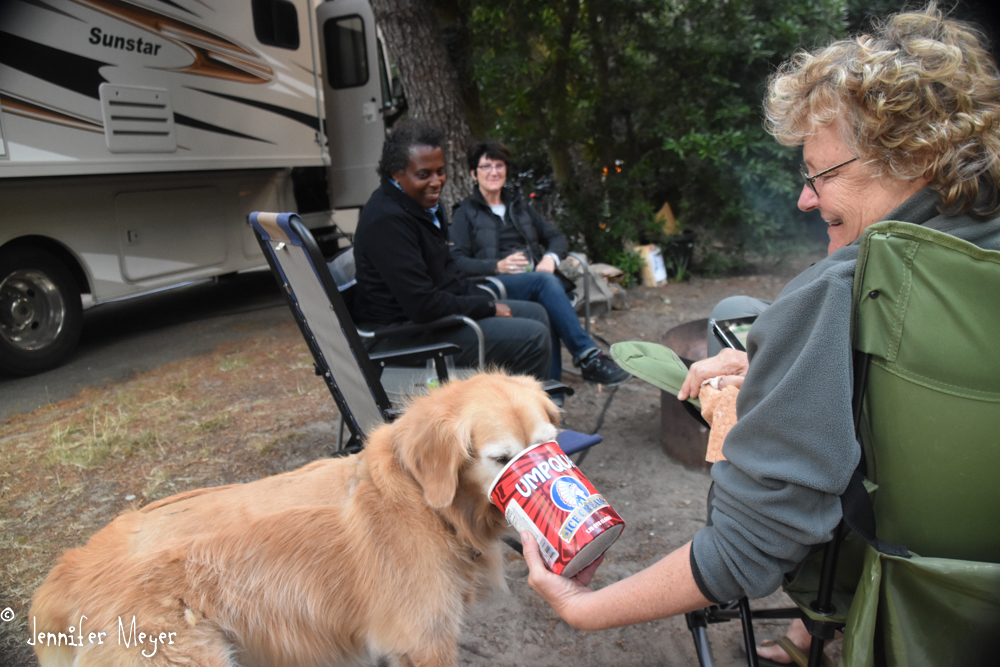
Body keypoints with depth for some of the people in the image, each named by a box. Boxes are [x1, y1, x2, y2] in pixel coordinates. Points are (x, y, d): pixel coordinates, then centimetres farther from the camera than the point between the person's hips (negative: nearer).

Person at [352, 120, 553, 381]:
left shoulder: (426, 203, 9)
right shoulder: (387, 220, -24)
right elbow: (422, 305, -28)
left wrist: (489, 302, 3)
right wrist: (488, 307, -16)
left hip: (437, 308, 11)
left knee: (536, 313, 13)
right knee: (534, 338, -18)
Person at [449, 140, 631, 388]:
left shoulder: (518, 206, 28)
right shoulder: (466, 212, 13)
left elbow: (557, 237, 23)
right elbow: (458, 261, -1)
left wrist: (551, 257, -2)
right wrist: (497, 266, -17)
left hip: (536, 279, 4)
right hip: (495, 284, -3)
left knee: (548, 312, -34)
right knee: (546, 282, -34)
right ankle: (588, 356, -38)